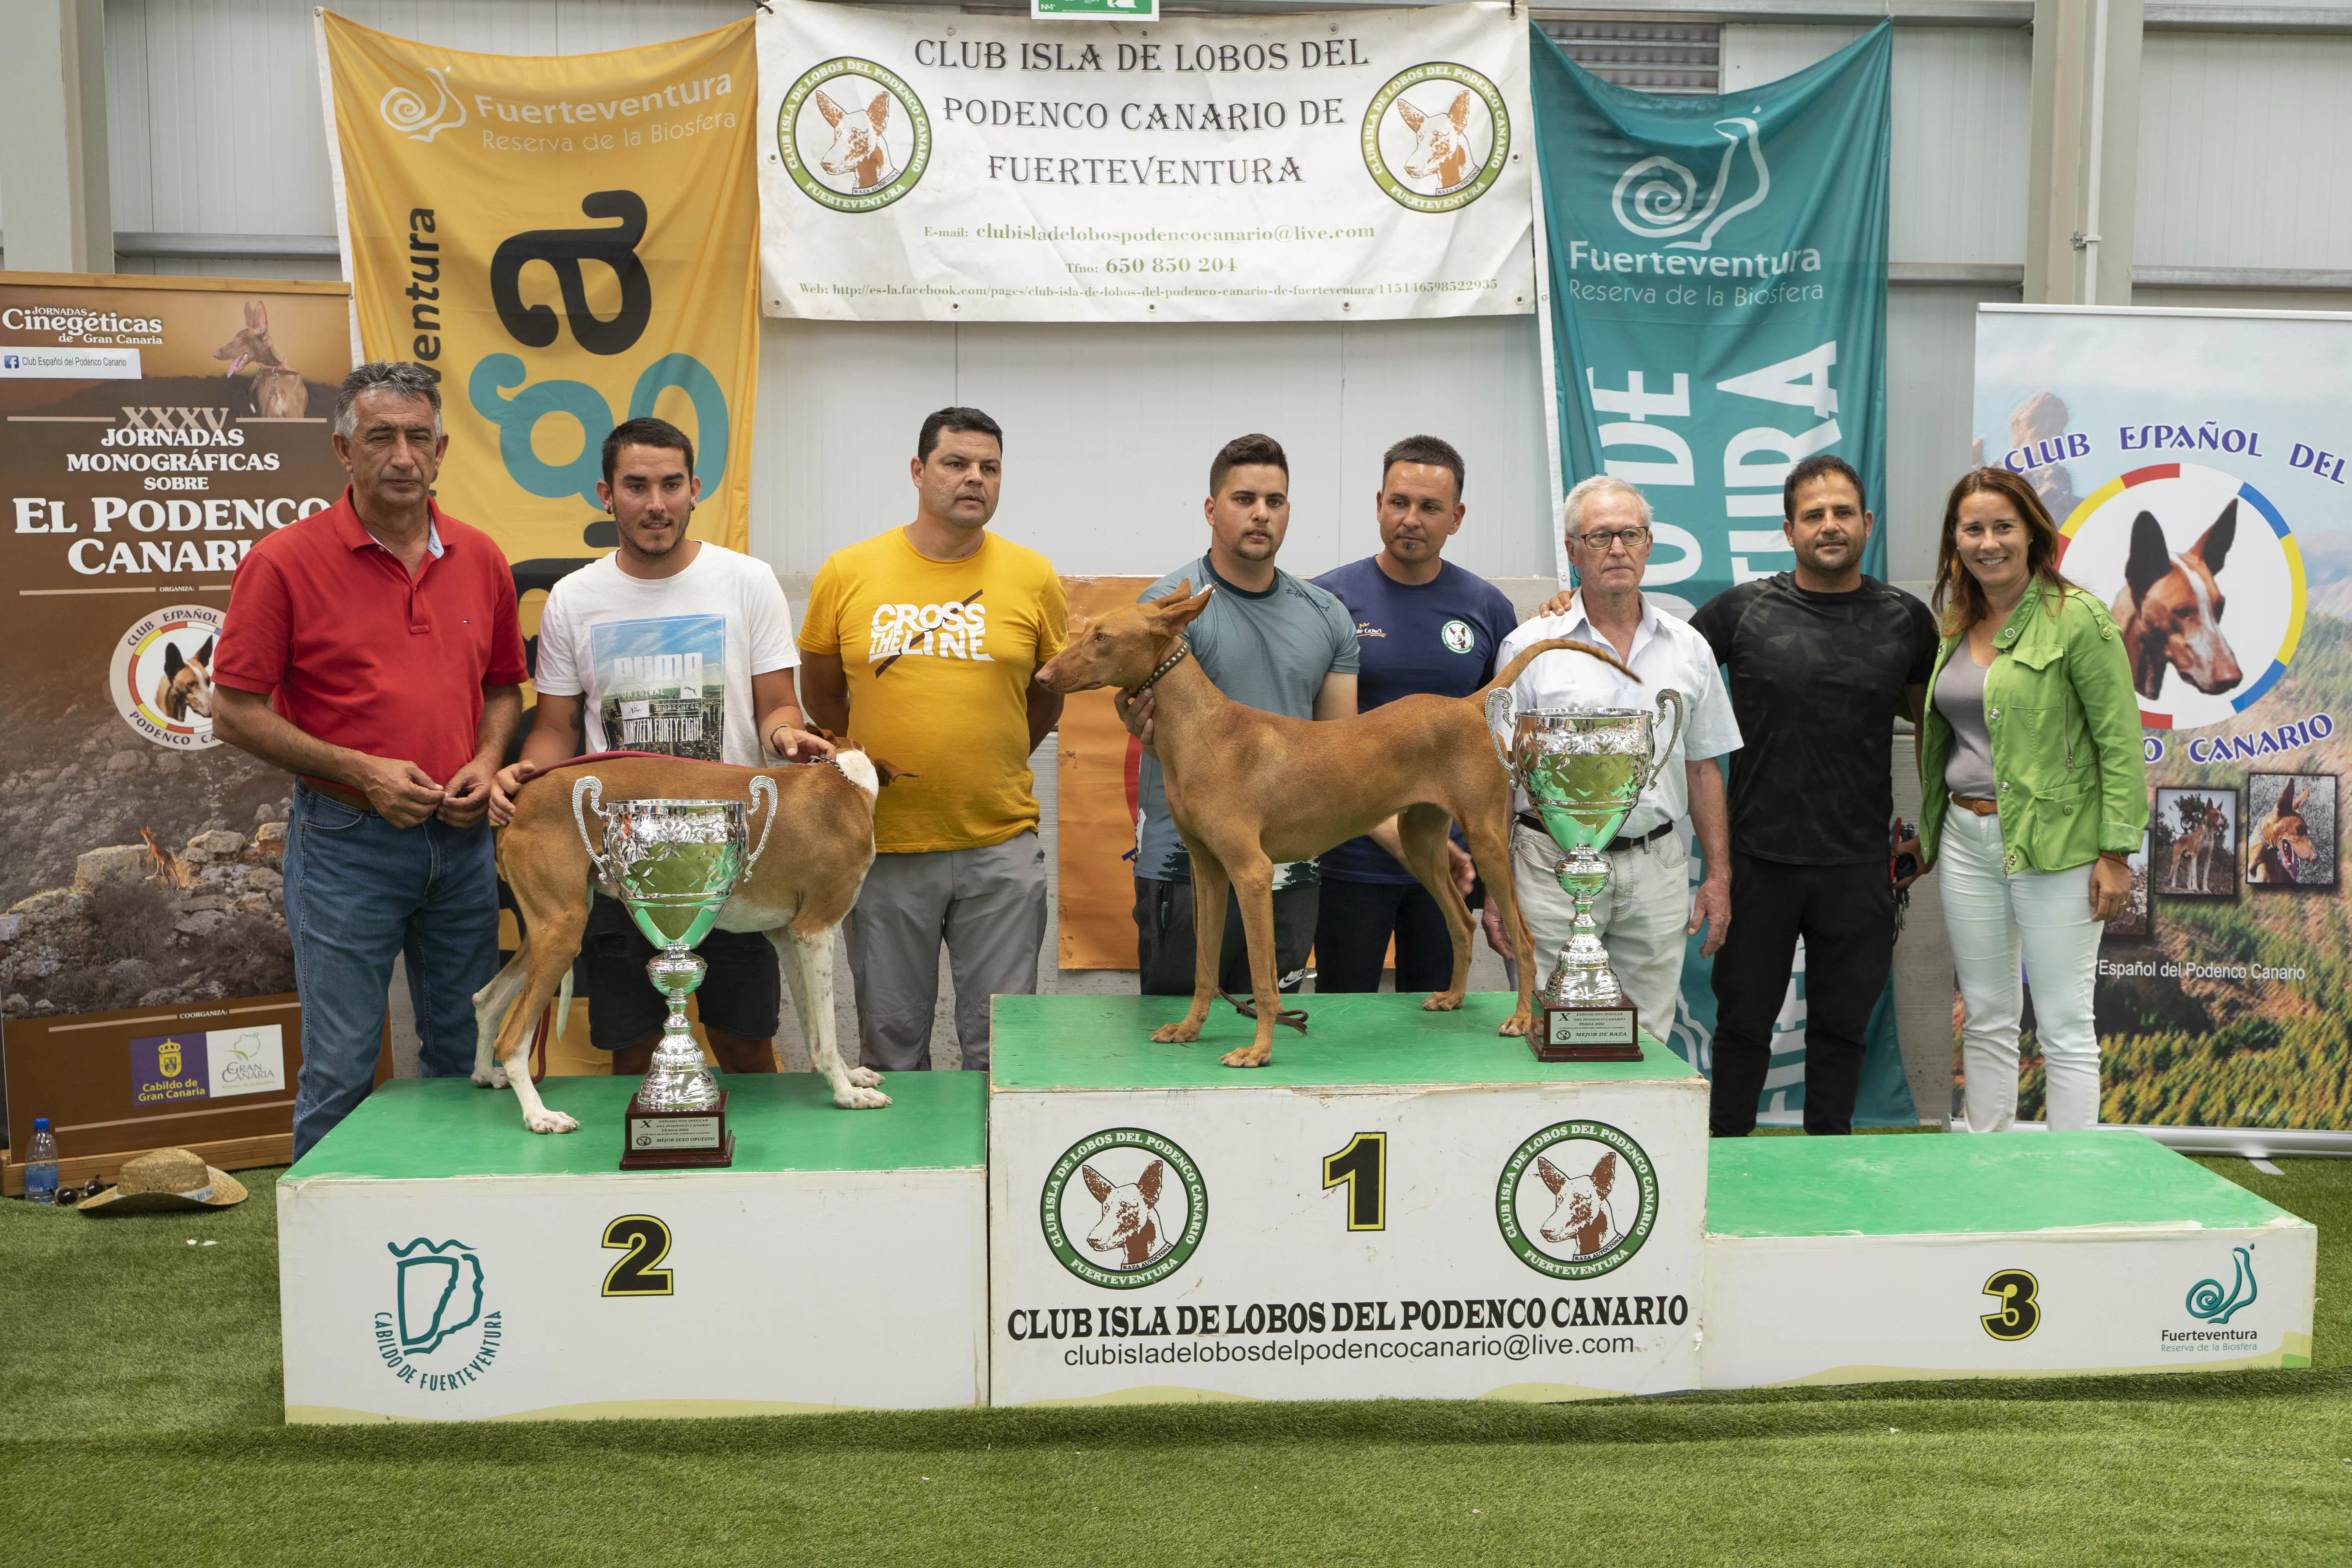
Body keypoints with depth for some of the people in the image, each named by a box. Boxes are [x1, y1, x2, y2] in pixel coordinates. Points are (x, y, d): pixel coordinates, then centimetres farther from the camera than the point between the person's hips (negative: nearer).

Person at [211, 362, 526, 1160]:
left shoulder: (480, 559, 6)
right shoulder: (284, 561, -7)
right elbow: (235, 711, -7)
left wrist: (487, 762, -3)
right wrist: (359, 772, -15)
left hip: (462, 838, 4)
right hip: (345, 844, -4)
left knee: (465, 1054, 13)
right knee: (341, 1067, 1)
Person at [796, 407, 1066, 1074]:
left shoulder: (1032, 576, 1)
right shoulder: (847, 574, 0)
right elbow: (820, 694, 12)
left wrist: (990, 769, 10)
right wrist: (871, 766, 10)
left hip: (1000, 845, 0)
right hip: (884, 844, 0)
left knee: (1001, 1044, 7)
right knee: (891, 1041, 12)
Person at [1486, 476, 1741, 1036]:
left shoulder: (1689, 649, 9)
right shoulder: (1530, 646, 0)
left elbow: (1704, 768, 14)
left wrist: (1719, 875, 8)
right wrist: (1496, 889, -5)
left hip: (1655, 869, 3)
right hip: (1553, 866, -2)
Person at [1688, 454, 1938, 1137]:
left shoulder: (1905, 619, 3)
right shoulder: (1742, 610, -3)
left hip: (1859, 864, 2)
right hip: (1759, 857, -1)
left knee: (1843, 1023, 12)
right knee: (1744, 1019, 10)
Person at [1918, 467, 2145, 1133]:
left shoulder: (2077, 618, -9)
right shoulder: (1955, 624, 11)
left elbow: (2121, 744, -11)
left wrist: (2116, 851, -14)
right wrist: (1930, 832, 15)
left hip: (2054, 844, -6)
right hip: (1966, 838, 7)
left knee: (2064, 1027, 0)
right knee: (1986, 1020, 13)